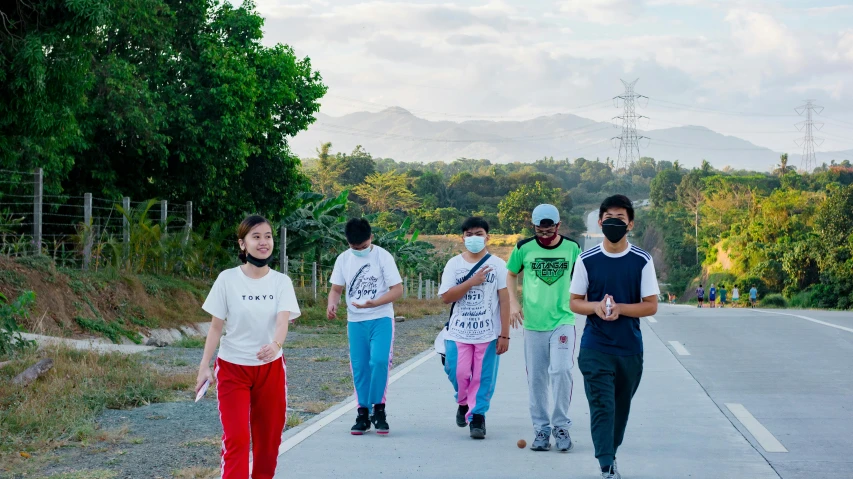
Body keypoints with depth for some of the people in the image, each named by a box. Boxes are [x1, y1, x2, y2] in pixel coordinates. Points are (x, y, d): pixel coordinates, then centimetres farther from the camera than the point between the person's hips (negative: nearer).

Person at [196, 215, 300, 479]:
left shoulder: (281, 282, -3)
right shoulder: (227, 279, -7)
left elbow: (283, 320, -19)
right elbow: (216, 326, -2)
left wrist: (275, 345, -39)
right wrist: (205, 366, -8)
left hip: (271, 368, 2)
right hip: (233, 368, -2)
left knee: (268, 439, 9)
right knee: (236, 438, -9)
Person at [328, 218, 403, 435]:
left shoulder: (383, 256, -8)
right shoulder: (343, 259, 4)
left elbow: (397, 289, -9)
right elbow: (336, 289, 11)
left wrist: (374, 303, -25)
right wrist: (332, 304, -13)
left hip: (381, 319, -4)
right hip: (355, 321, 4)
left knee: (379, 360, -20)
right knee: (360, 368, 4)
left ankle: (378, 409, -6)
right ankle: (363, 413, 14)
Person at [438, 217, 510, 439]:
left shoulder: (497, 264, 1)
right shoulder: (454, 264, 4)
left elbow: (504, 300, -1)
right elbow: (446, 297, -5)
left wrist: (504, 334, -5)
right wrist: (472, 282, -15)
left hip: (488, 333, -1)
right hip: (458, 332, 1)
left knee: (483, 377, -1)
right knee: (458, 373, -1)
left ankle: (477, 415, 12)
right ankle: (463, 403, 27)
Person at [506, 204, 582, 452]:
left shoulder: (572, 248, 2)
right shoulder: (524, 248, 0)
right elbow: (511, 274, 14)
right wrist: (513, 302, 2)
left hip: (563, 321, -1)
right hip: (533, 323, 1)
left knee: (561, 371, -14)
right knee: (536, 378, 4)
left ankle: (561, 426, 0)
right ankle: (541, 429, 15)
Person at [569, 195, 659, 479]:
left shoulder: (642, 261, -2)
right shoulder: (587, 260, -1)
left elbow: (651, 306, -2)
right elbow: (575, 302, 4)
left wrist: (619, 308, -18)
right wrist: (596, 306, -17)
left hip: (630, 349, 2)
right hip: (595, 348, -1)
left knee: (621, 406, 14)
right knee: (601, 406, -11)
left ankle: (610, 454, 34)